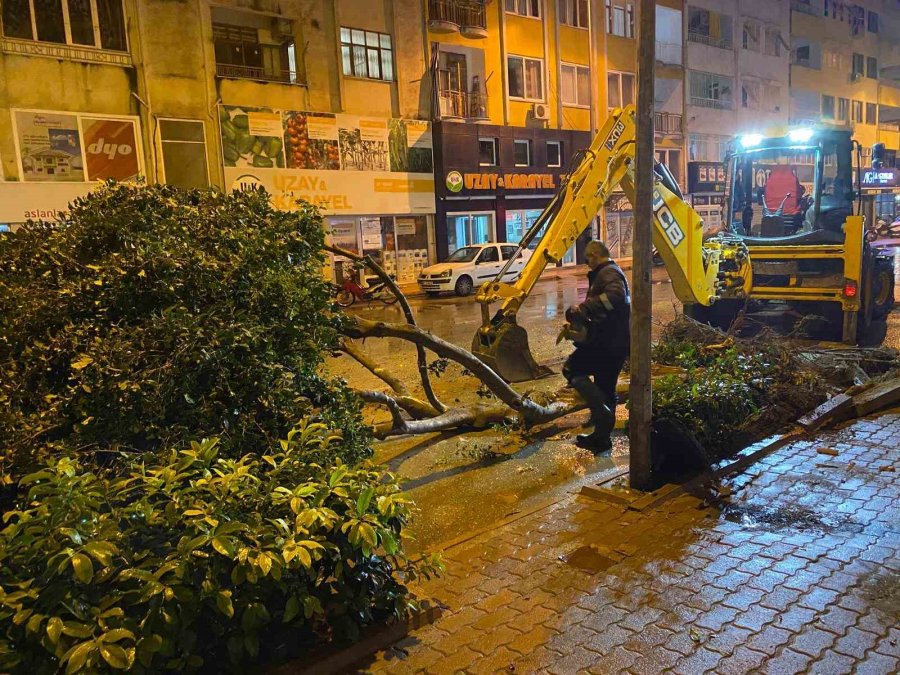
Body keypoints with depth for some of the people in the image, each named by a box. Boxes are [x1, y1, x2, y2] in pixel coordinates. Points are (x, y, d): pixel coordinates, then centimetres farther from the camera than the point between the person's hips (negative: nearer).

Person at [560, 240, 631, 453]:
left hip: (607, 341, -10)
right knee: (605, 389, 15)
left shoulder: (608, 273, -12)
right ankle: (601, 437, 24)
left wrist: (584, 307, -35)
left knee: (572, 368, -8)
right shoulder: (612, 272, 22)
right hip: (617, 342, 10)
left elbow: (615, 295, -35)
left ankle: (602, 411, -12)